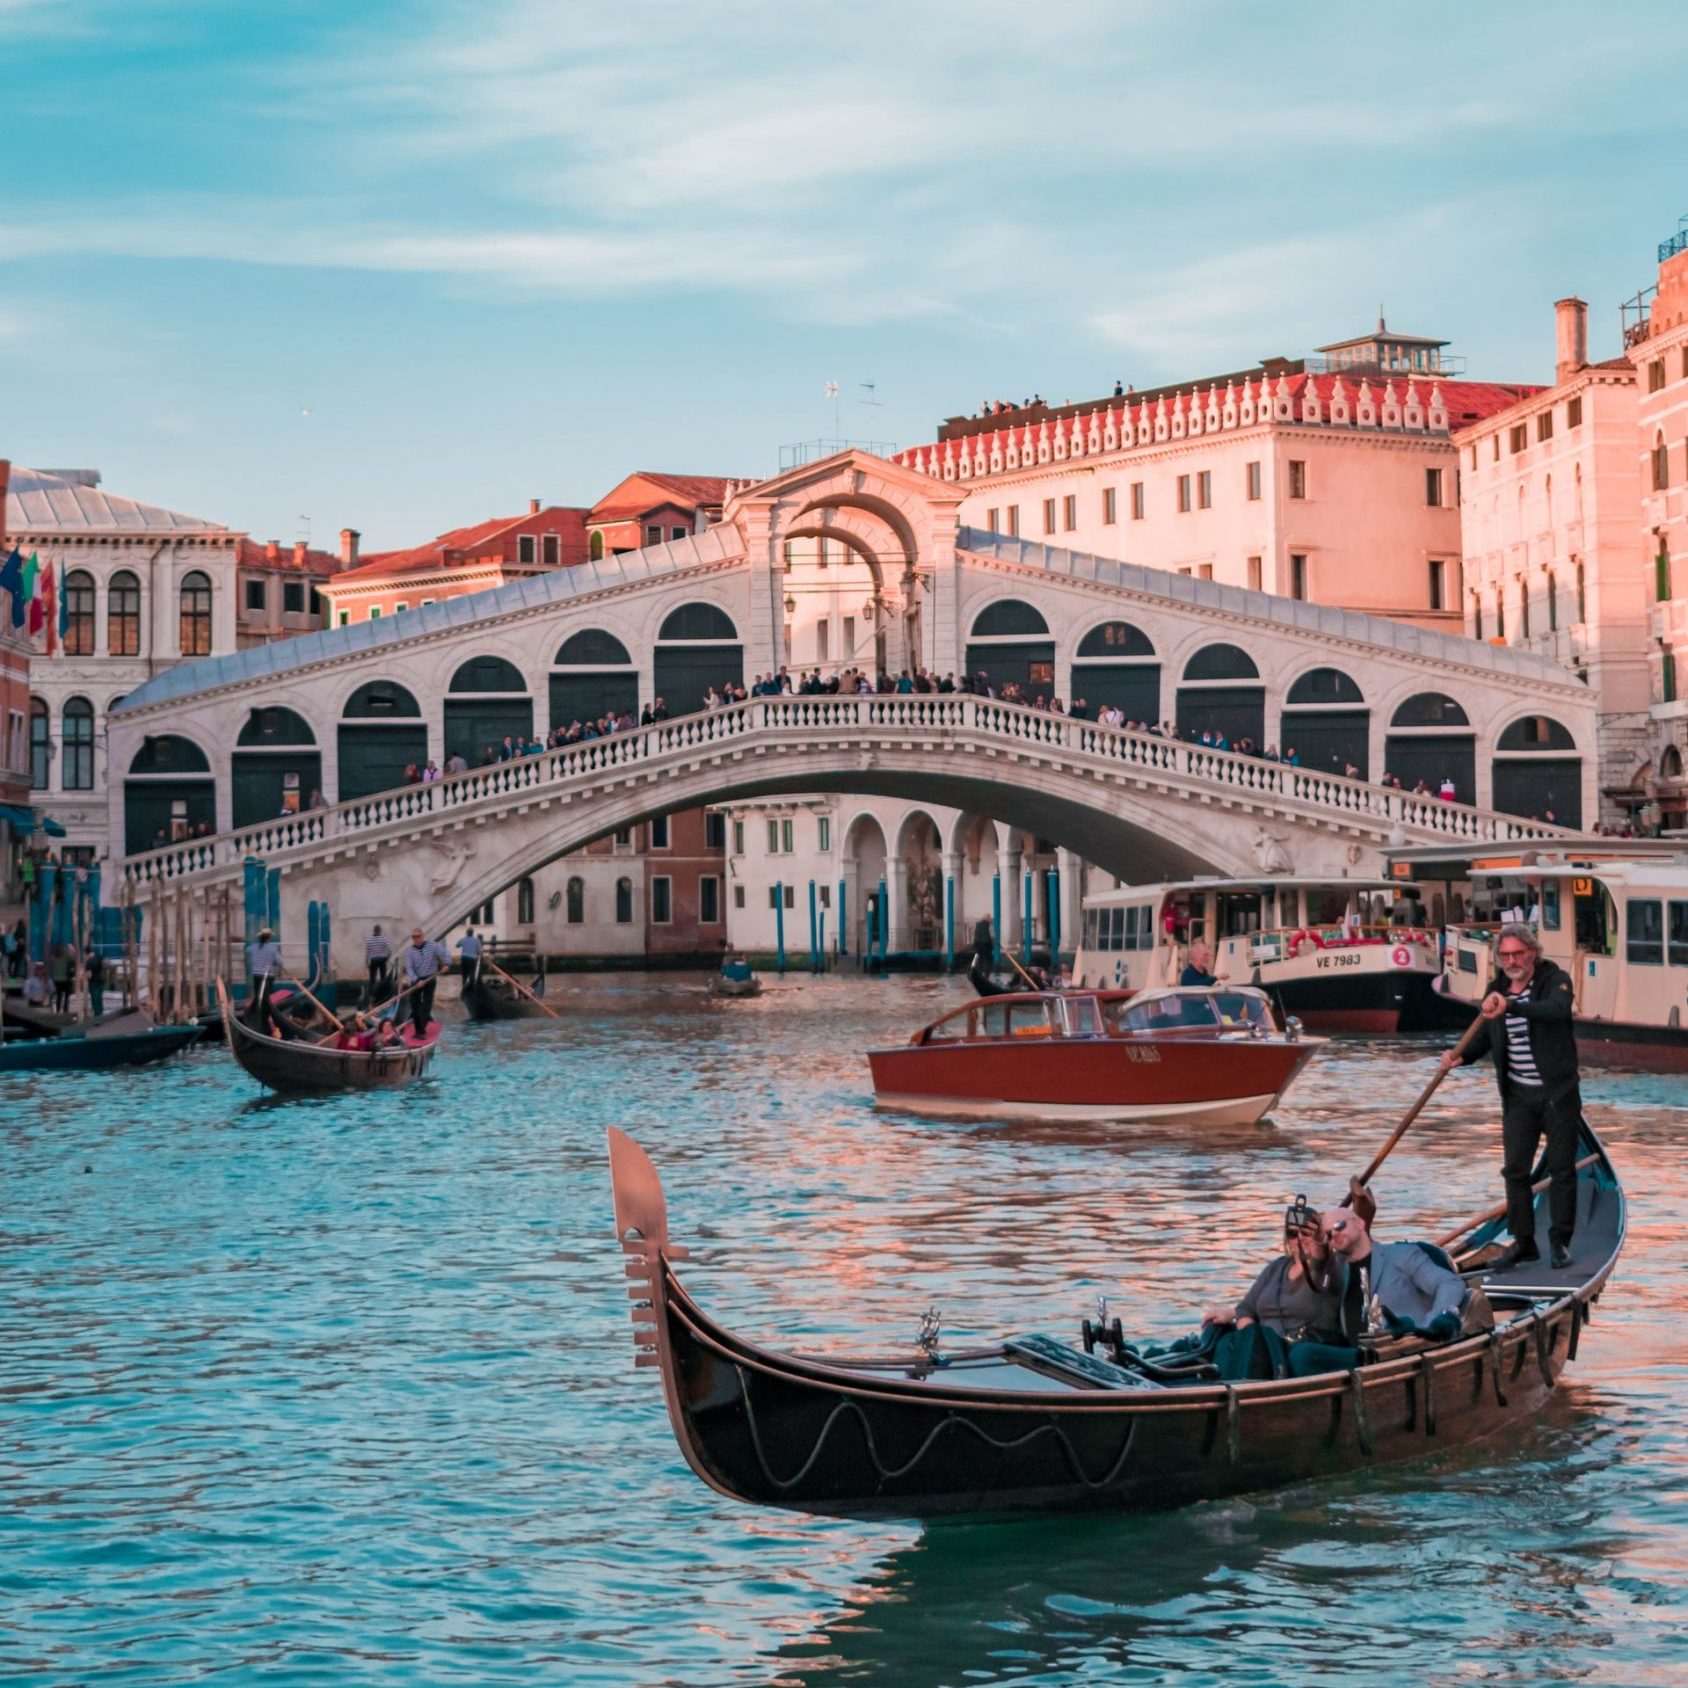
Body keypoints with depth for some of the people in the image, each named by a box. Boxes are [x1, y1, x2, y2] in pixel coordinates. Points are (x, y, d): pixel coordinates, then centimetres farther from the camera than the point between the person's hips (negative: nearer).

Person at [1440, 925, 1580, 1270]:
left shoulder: (1555, 980, -10)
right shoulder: (1496, 989, 6)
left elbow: (1557, 1010, -32)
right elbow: (1484, 1037, 12)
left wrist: (1511, 1007, -44)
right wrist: (1461, 1057, -9)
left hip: (1558, 1092, -4)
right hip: (1518, 1095, 4)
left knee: (1561, 1168, 3)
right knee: (1515, 1169, 3)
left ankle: (1561, 1242, 13)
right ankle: (1523, 1242, 12)